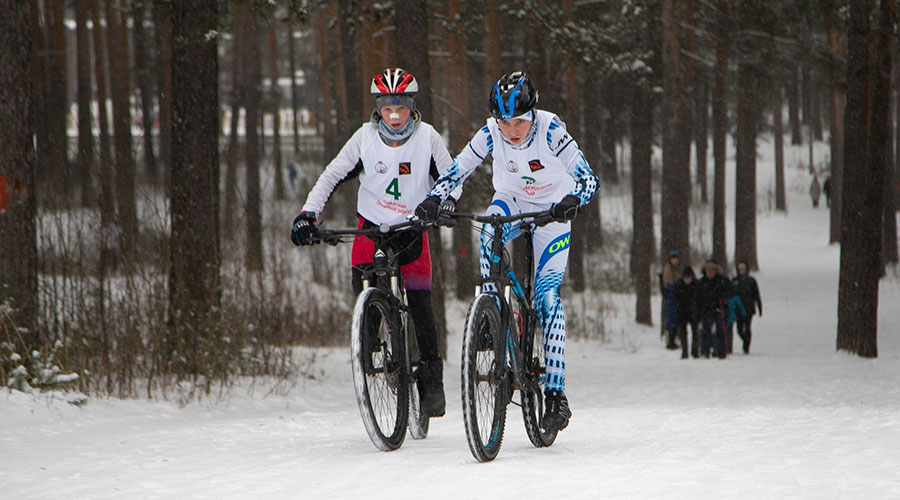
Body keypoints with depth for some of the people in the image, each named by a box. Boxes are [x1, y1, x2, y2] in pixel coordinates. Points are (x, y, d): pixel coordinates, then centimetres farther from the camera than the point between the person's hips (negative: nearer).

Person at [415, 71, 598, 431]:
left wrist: (572, 201, -51)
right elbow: (456, 171, -16)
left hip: (551, 211, -2)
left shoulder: (551, 130, -29)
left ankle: (555, 392, -12)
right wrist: (433, 200, -34)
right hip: (512, 200, 2)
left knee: (547, 294, -14)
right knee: (488, 238, -35)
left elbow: (588, 179, -30)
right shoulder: (491, 133, -22)